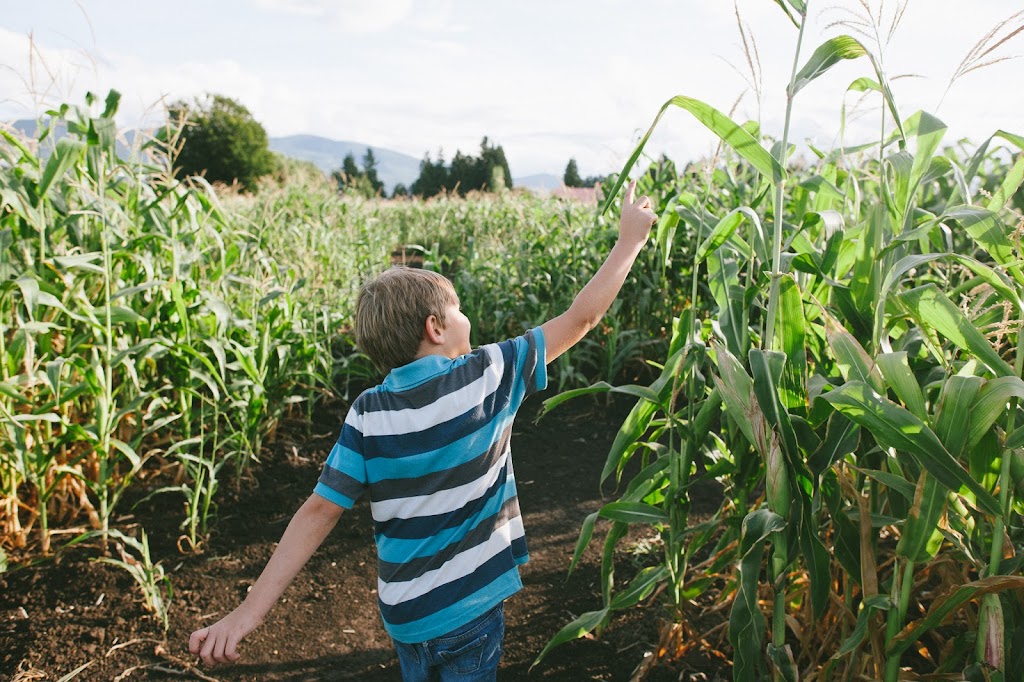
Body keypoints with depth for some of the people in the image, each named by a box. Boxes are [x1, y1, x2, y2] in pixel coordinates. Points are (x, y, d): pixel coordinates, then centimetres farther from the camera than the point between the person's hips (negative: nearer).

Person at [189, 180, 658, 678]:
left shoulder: (367, 415, -10)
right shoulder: (487, 376, -16)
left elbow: (318, 512, -15)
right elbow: (580, 319, -10)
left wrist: (250, 611, -11)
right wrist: (631, 240, 2)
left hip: (403, 614, 3)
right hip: (471, 606, -3)